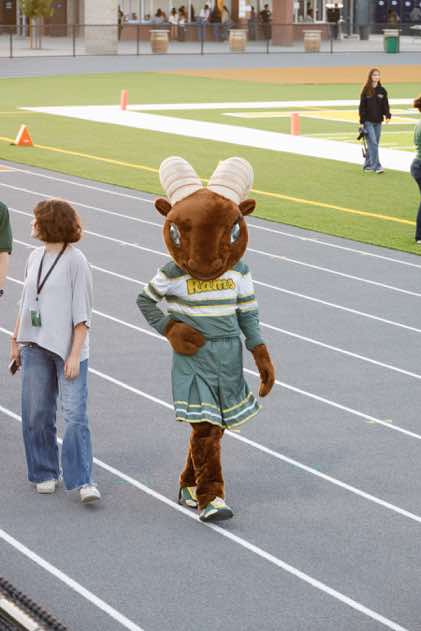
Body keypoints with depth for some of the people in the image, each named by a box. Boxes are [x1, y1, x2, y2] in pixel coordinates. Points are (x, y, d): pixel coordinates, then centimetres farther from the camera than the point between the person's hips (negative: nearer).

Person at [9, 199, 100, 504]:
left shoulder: (75, 260, -9)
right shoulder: (35, 258, 10)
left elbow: (82, 314, -10)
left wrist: (75, 355, -15)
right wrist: (16, 340, 16)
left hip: (68, 349, -6)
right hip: (35, 347, 6)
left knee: (75, 414, -9)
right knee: (36, 415, 8)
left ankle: (83, 481, -7)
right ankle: (46, 474, 21)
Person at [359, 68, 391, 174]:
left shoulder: (382, 91, 5)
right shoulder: (366, 90, -3)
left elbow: (385, 104, 6)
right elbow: (362, 106, -3)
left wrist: (387, 115, -12)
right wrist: (362, 120, -8)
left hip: (378, 121, 4)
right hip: (368, 121, -4)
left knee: (374, 143, 9)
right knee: (373, 143, -12)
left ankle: (367, 164, 21)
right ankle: (376, 165, -15)